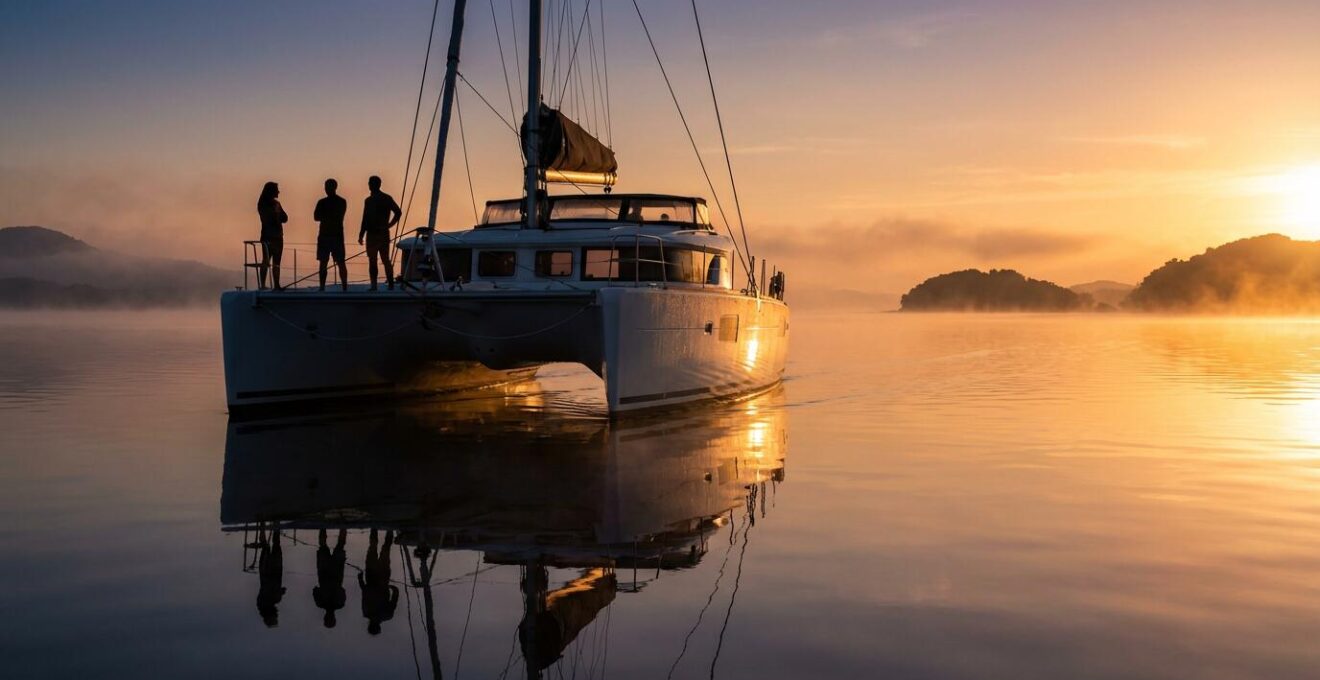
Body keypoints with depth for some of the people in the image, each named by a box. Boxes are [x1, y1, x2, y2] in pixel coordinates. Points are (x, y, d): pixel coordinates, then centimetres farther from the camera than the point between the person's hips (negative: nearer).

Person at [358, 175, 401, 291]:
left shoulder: (369, 200, -11)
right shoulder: (388, 198, 5)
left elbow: (366, 220, -13)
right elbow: (398, 213, 3)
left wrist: (361, 235, -8)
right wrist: (389, 225, 7)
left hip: (372, 234, -5)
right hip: (384, 233, 5)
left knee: (372, 261, 0)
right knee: (386, 260, 12)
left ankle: (374, 285, -3)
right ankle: (390, 284, 10)